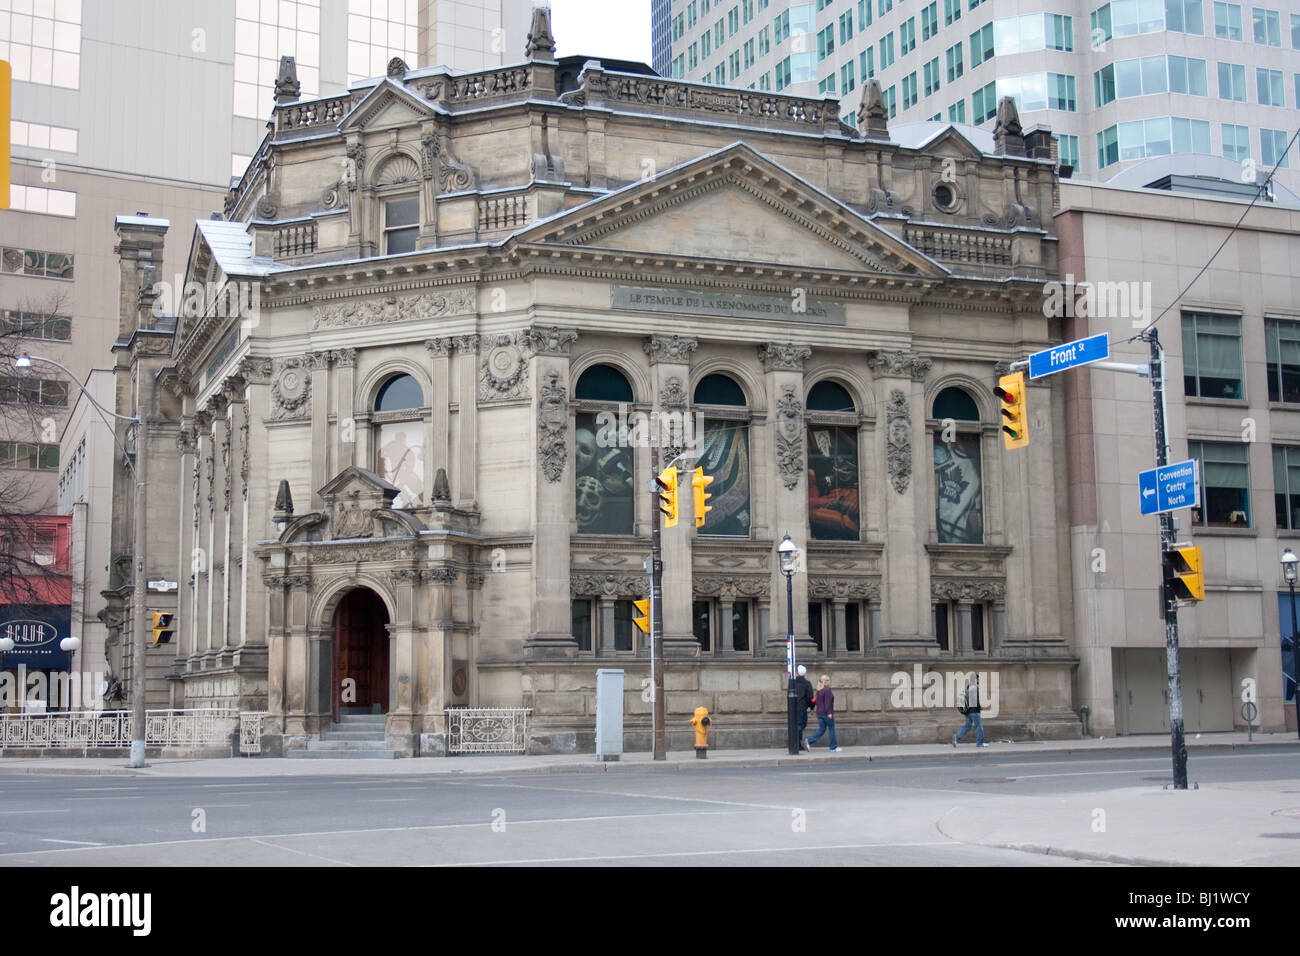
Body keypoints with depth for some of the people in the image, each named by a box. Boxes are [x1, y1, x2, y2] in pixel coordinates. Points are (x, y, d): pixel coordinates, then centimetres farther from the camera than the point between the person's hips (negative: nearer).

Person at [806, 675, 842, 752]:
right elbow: (827, 702, -20)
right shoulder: (827, 690, -15)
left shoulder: (819, 690, 11)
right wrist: (829, 713, -21)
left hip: (819, 713, 8)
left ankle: (809, 741, -6)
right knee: (831, 729, 6)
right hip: (827, 713, -8)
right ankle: (833, 747, 12)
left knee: (821, 730, 10)